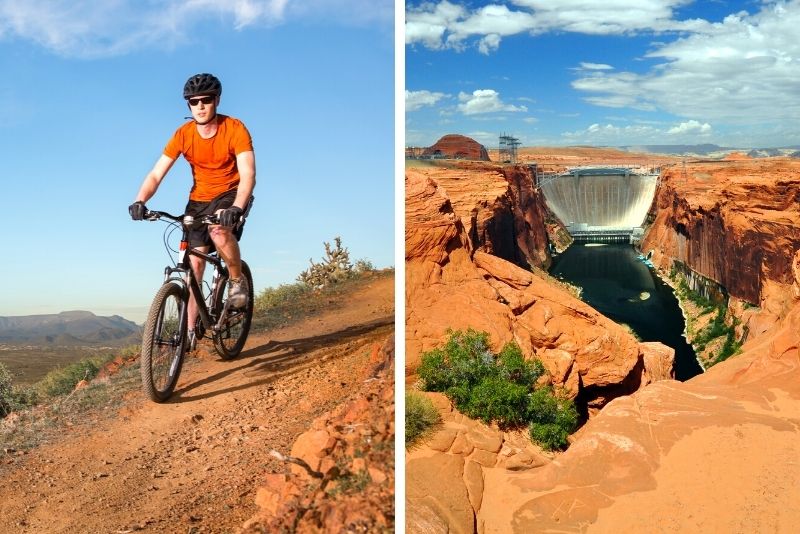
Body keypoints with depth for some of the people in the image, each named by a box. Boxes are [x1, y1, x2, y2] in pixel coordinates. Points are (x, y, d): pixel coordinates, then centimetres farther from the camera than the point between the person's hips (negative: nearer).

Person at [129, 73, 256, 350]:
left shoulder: (235, 129, -20)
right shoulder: (183, 135, -12)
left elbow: (248, 174, -29)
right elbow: (156, 174, -15)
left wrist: (236, 207, -47)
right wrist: (139, 201, -34)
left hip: (231, 195, -3)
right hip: (199, 200, 3)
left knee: (219, 231, -36)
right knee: (194, 264, -2)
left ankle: (237, 280, -9)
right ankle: (190, 330, 8)